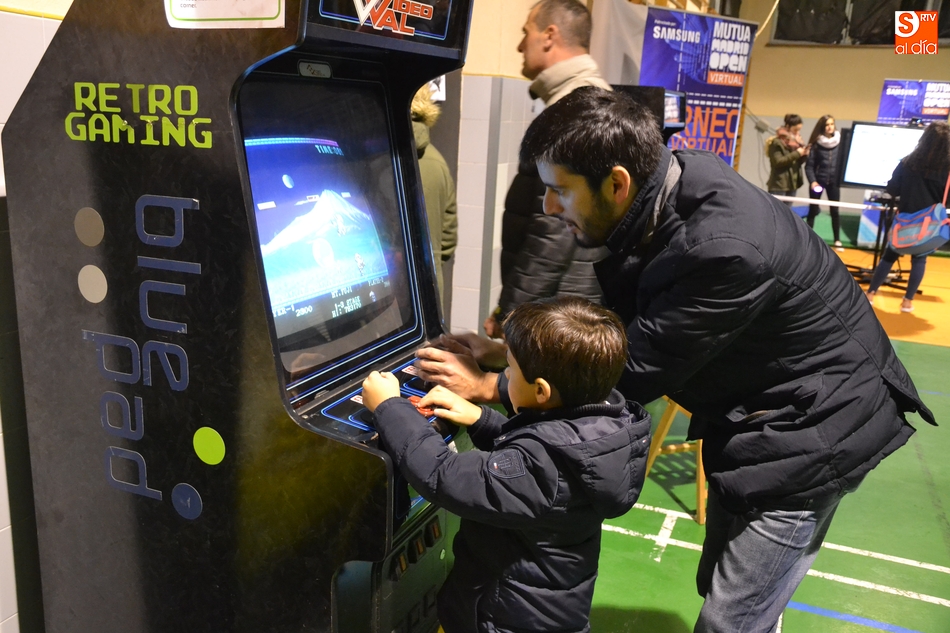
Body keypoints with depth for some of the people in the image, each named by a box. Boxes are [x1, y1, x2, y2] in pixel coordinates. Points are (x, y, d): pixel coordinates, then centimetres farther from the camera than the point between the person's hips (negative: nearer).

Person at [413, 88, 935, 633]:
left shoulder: (725, 250, -36)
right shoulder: (661, 191, -9)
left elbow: (635, 373, -27)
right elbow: (611, 309, 3)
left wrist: (492, 386, -20)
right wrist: (513, 348, -8)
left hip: (812, 429, -8)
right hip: (752, 417, 8)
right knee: (723, 587, 22)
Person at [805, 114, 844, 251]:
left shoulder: (840, 141, 0)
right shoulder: (816, 143, -5)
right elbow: (809, 165, -6)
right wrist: (812, 181, -17)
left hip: (834, 181, 1)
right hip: (818, 180, -1)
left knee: (834, 211, 3)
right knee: (813, 210, 6)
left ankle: (837, 240, 11)